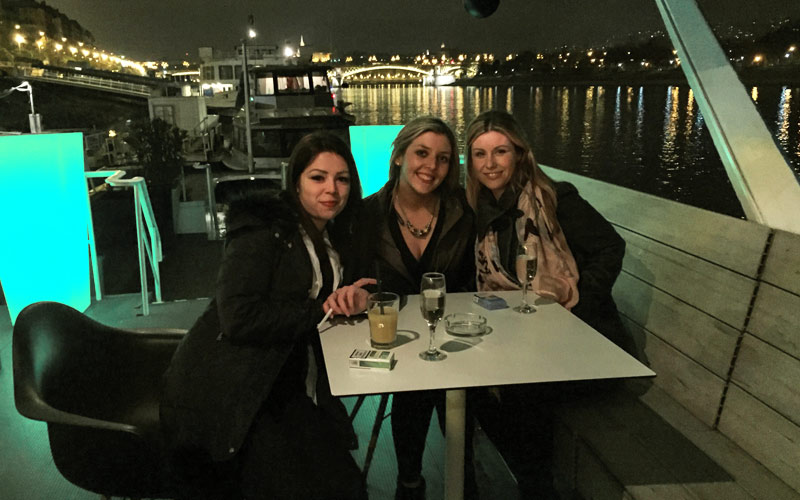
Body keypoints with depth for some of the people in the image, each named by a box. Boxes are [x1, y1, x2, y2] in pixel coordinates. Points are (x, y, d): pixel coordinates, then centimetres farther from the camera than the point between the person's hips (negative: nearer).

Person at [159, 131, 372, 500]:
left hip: (285, 390, 7)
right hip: (230, 397, -7)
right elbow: (239, 318, -25)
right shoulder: (264, 231, -15)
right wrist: (320, 309, -17)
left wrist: (352, 299, -9)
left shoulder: (333, 238, 9)